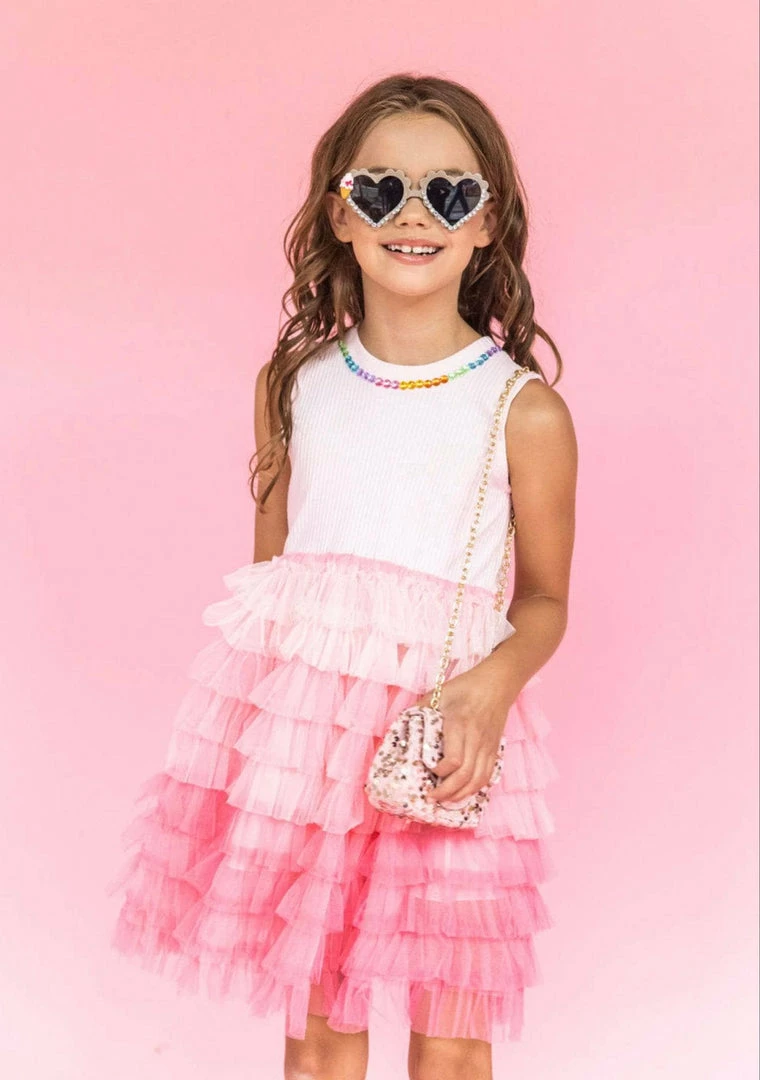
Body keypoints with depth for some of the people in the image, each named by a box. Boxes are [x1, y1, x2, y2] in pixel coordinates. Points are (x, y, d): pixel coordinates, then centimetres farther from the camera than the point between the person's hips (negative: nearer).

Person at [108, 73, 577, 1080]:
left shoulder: (525, 411, -4)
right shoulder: (294, 383, 6)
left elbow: (544, 599, 2)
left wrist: (492, 684, -16)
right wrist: (255, 689, 9)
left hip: (444, 734, -2)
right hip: (293, 715, 3)